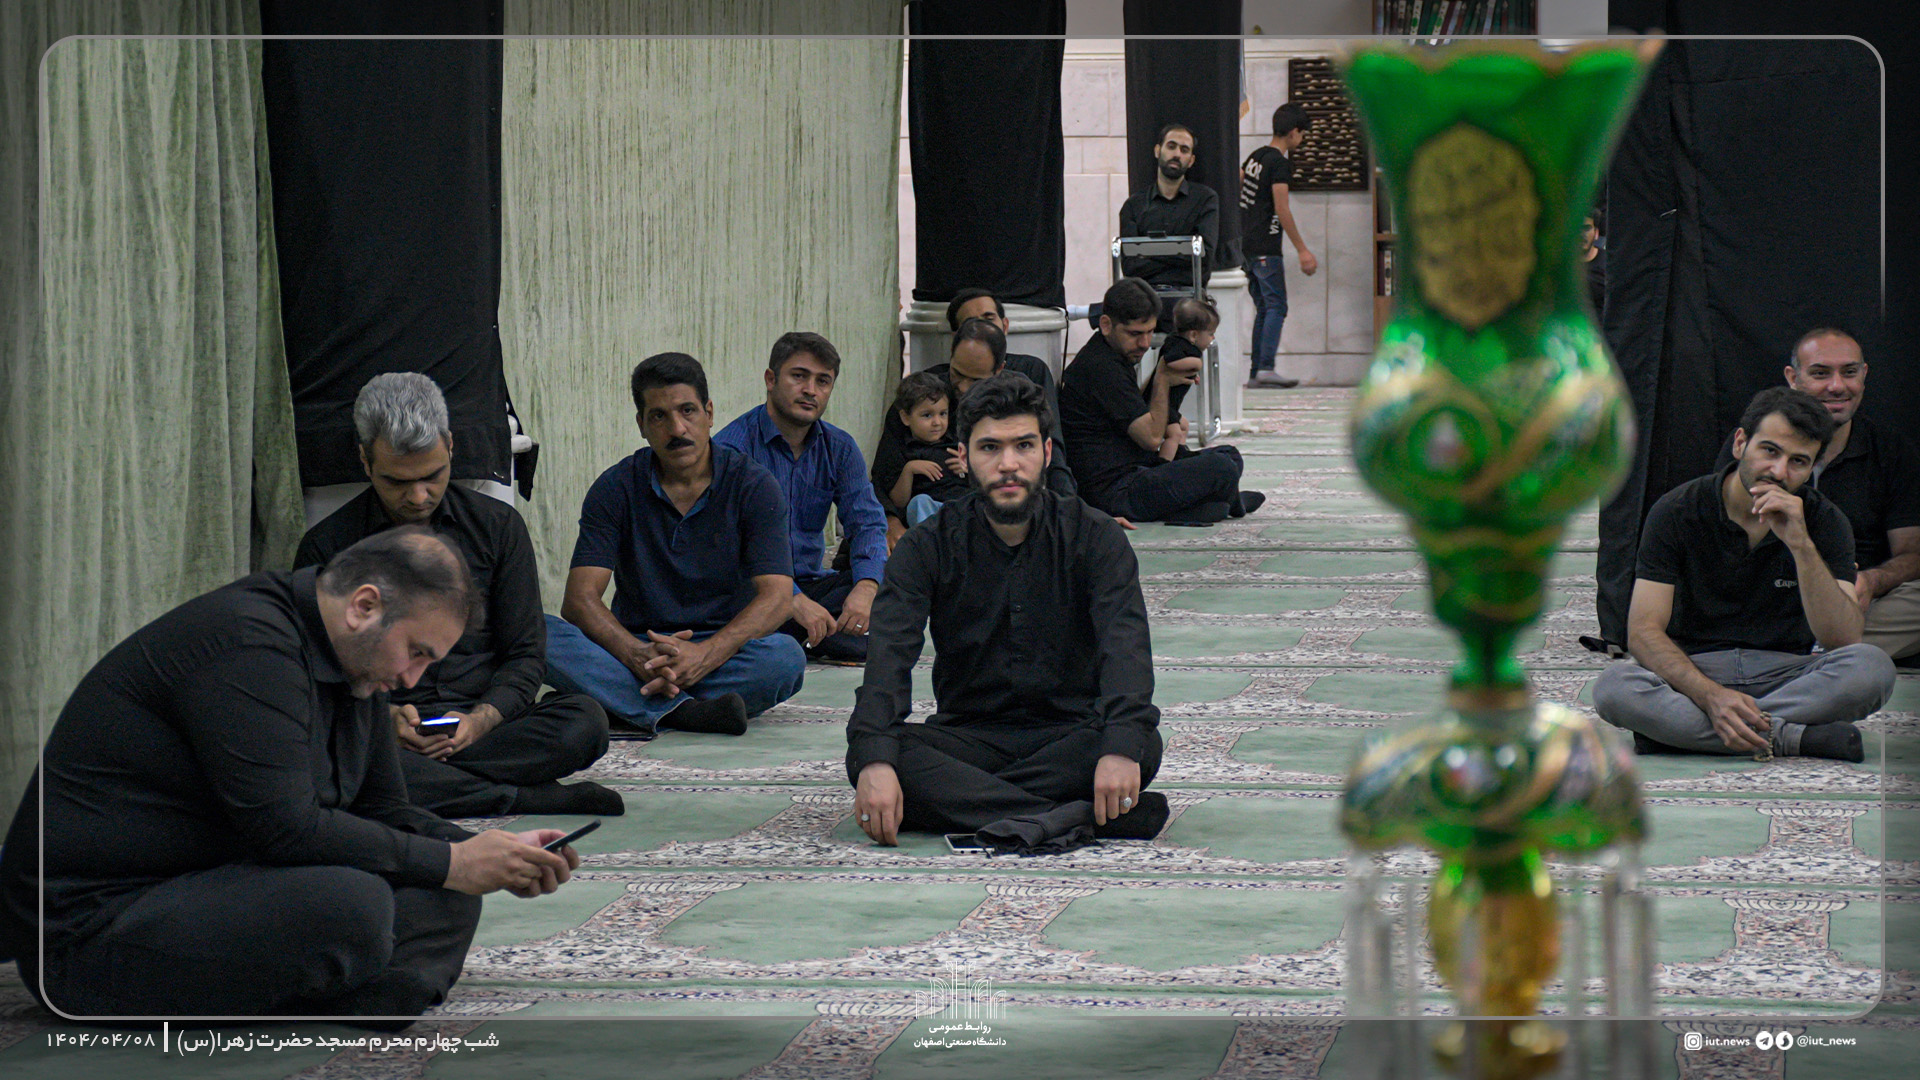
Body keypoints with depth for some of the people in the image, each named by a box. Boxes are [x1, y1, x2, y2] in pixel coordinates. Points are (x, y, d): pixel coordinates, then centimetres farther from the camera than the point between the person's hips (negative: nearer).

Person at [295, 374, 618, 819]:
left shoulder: (499, 526, 10)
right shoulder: (326, 546, 5)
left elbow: (525, 656, 8)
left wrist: (480, 720, -13)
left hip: (483, 726, 1)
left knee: (585, 720, -28)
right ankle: (528, 798, -33)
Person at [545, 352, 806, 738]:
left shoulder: (753, 485, -2)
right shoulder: (617, 488, 1)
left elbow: (777, 598, -13)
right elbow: (580, 599, -9)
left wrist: (704, 655, -31)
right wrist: (638, 656, -31)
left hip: (722, 651, -1)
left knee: (785, 658, -34)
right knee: (544, 636, -29)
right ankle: (685, 712, -42)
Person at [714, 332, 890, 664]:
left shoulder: (839, 448, 8)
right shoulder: (732, 447, -12)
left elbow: (868, 523, -2)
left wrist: (866, 587, -24)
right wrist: (794, 600, -35)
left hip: (808, 584, 6)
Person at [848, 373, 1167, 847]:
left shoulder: (1094, 537, -3)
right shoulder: (928, 547, -2)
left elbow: (1125, 642, -18)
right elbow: (889, 654, -15)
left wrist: (1121, 745, -38)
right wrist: (874, 759, -36)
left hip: (1068, 736, 0)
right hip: (968, 734, 0)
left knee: (1144, 744, -32)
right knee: (864, 755, -30)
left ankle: (956, 802, -30)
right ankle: (1073, 817, -40)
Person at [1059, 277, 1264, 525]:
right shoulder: (1101, 369, -20)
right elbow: (1152, 437, -17)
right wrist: (1162, 381, -4)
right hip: (1116, 493, -11)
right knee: (1220, 468, -17)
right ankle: (1232, 504, 13)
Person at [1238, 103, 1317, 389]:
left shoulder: (1255, 156, 12)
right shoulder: (1280, 163, -12)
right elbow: (1282, 210, -16)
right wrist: (1302, 250, -14)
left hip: (1246, 244, 9)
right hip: (1266, 247, -9)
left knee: (1263, 308, 11)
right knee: (1276, 306, -10)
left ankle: (1255, 374, 7)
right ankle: (1266, 367, -22)